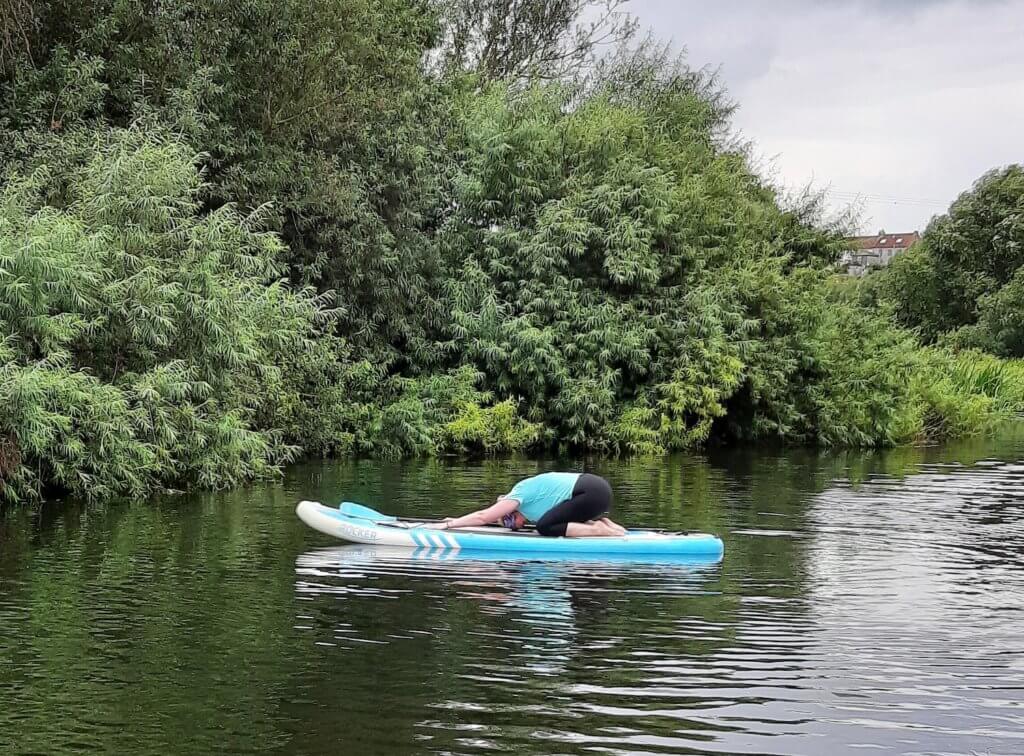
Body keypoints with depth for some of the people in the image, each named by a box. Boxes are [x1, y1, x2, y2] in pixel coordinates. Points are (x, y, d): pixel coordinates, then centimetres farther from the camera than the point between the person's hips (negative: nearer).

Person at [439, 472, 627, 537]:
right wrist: (457, 521, 28)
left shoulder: (518, 496, -5)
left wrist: (450, 524, -1)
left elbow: (483, 517, -7)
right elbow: (486, 517, 31)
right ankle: (603, 522, 10)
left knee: (545, 526, -10)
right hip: (599, 488, 10)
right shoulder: (528, 492, 21)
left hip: (592, 493, -10)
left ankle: (598, 530, -16)